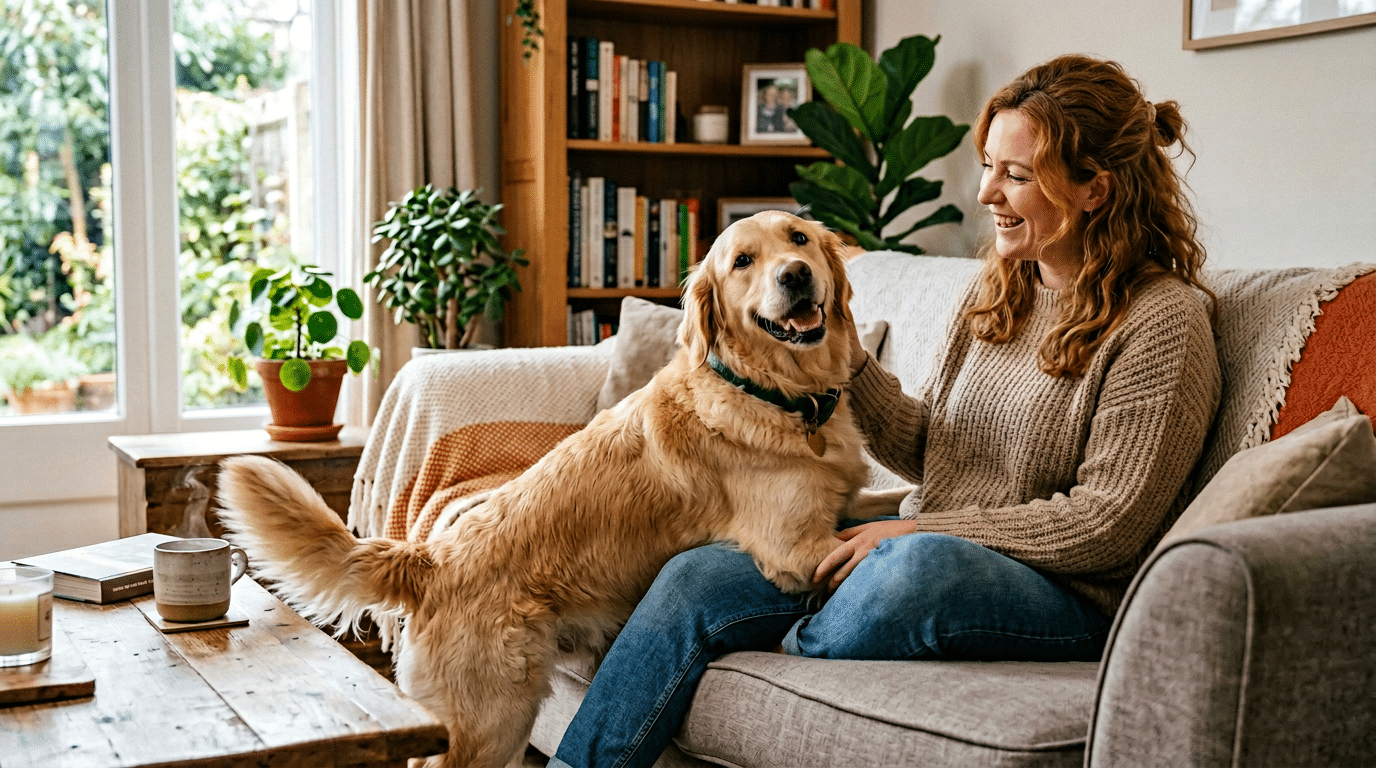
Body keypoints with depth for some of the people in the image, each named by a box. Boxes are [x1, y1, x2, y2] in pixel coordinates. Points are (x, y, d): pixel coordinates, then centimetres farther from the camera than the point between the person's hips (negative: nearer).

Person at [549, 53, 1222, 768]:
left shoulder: (1165, 320, -10)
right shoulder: (995, 288, 12)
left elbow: (1107, 524, -14)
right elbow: (927, 452, 13)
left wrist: (915, 530, -15)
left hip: (1066, 598, -6)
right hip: (917, 543, 7)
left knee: (921, 564, -40)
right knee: (696, 576, -11)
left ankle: (784, 654, -11)